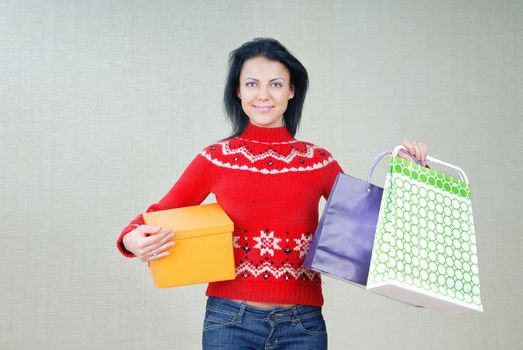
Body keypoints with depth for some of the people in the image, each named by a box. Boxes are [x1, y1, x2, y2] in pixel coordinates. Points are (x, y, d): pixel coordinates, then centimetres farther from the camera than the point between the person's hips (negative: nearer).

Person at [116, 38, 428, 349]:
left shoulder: (319, 161, 5)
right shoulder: (217, 158, 2)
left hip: (302, 325, 1)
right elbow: (161, 215, 4)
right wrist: (134, 240, -17)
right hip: (230, 321, -1)